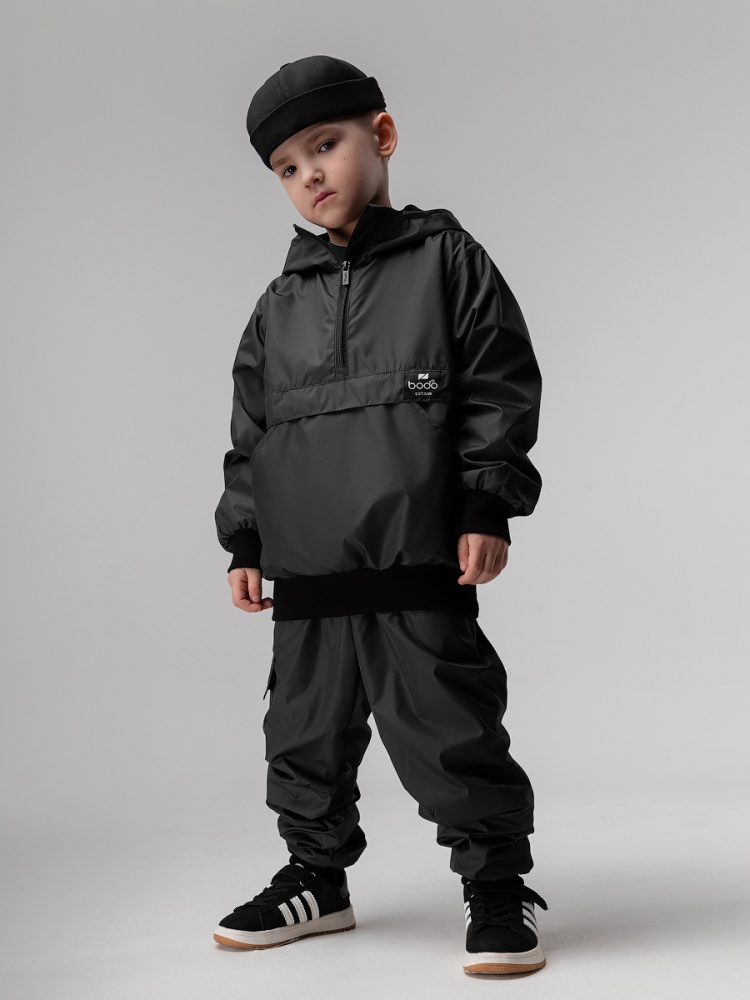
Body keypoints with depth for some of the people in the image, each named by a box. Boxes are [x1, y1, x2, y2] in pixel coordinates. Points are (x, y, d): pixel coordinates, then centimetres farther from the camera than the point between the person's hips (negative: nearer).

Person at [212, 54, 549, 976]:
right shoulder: (279, 306, 16)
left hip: (420, 564, -5)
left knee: (448, 732, -3)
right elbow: (251, 433, 19)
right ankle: (316, 877, 32)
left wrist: (488, 509, -8)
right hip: (306, 574, 5)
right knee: (305, 735, 14)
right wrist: (244, 542, 13)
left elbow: (500, 390, -1)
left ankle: (498, 888, 13)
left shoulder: (446, 260, 4)